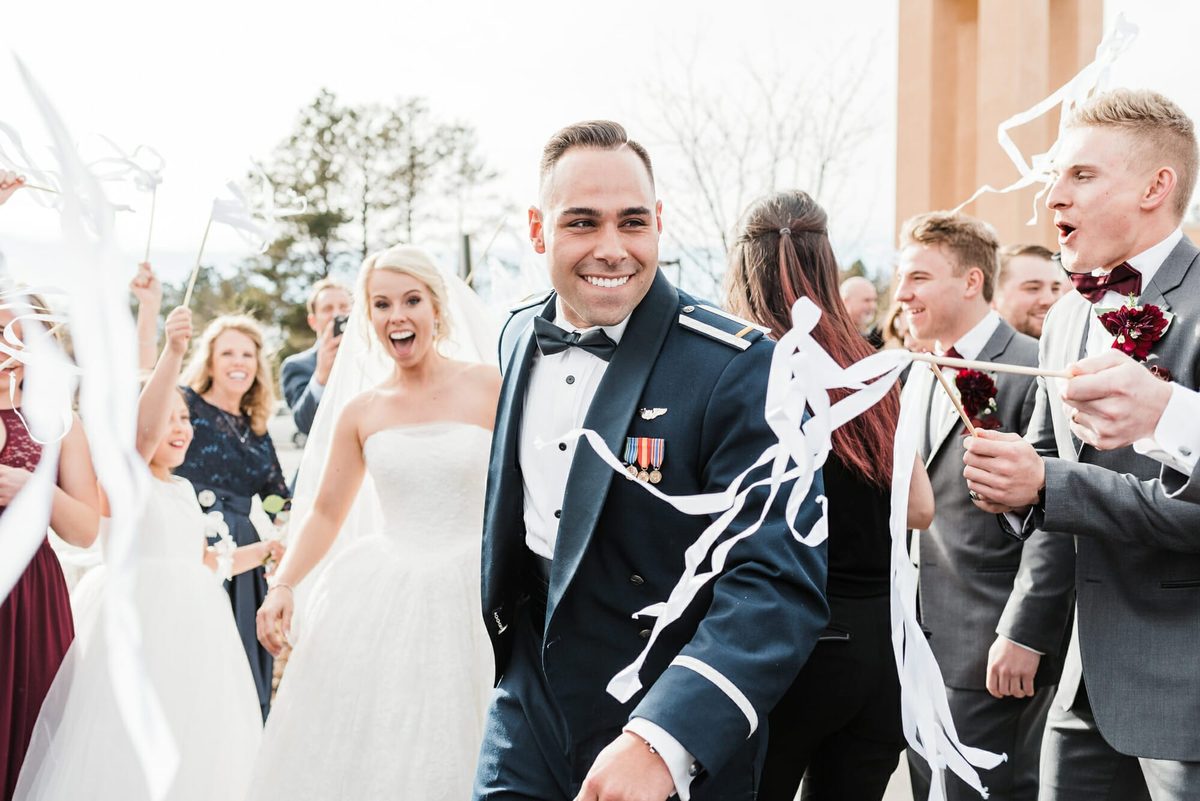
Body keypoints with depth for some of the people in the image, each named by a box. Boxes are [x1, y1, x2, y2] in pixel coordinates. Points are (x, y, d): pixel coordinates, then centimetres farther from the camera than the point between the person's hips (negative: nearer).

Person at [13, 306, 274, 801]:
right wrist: (172, 352, -40)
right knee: (126, 747, -7)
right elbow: (144, 428, -28)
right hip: (136, 613, -8)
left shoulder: (183, 489, 17)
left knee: (187, 745, 10)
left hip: (188, 618, 8)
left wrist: (266, 549, 23)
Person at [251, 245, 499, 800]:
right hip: (380, 603, 3)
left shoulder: (491, 389, -2)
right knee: (356, 755, 3)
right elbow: (326, 513, 13)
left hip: (471, 597, -3)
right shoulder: (361, 414, 8)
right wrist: (283, 584, -1)